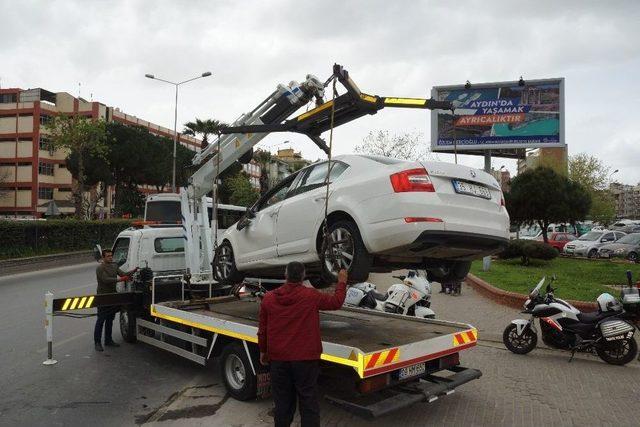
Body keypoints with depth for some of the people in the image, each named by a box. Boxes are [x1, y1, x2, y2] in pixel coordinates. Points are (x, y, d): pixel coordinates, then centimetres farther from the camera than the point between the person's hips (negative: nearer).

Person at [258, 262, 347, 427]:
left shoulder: (269, 298, -2)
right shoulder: (311, 296, -12)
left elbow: (262, 330, 4)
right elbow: (336, 302, 3)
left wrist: (263, 351, 18)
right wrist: (342, 282, 17)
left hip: (278, 359, 3)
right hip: (305, 358, -3)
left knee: (282, 401, 15)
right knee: (308, 401, 7)